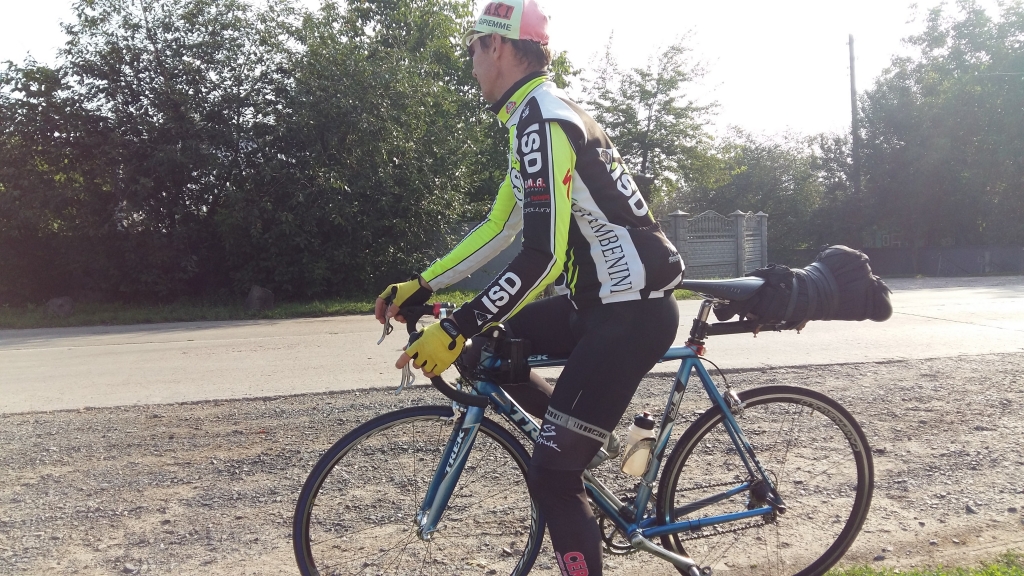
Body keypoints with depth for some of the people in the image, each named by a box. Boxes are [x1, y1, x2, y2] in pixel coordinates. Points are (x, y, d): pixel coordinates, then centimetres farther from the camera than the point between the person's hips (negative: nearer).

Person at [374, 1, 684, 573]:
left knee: (551, 475, -6)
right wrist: (420, 285, 18)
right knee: (482, 348, 11)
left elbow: (543, 256, -25)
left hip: (633, 313, -10)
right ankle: (601, 436, 18)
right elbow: (498, 228, 18)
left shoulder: (543, 118, -17)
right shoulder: (537, 116, 15)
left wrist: (457, 329, -24)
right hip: (601, 302, 10)